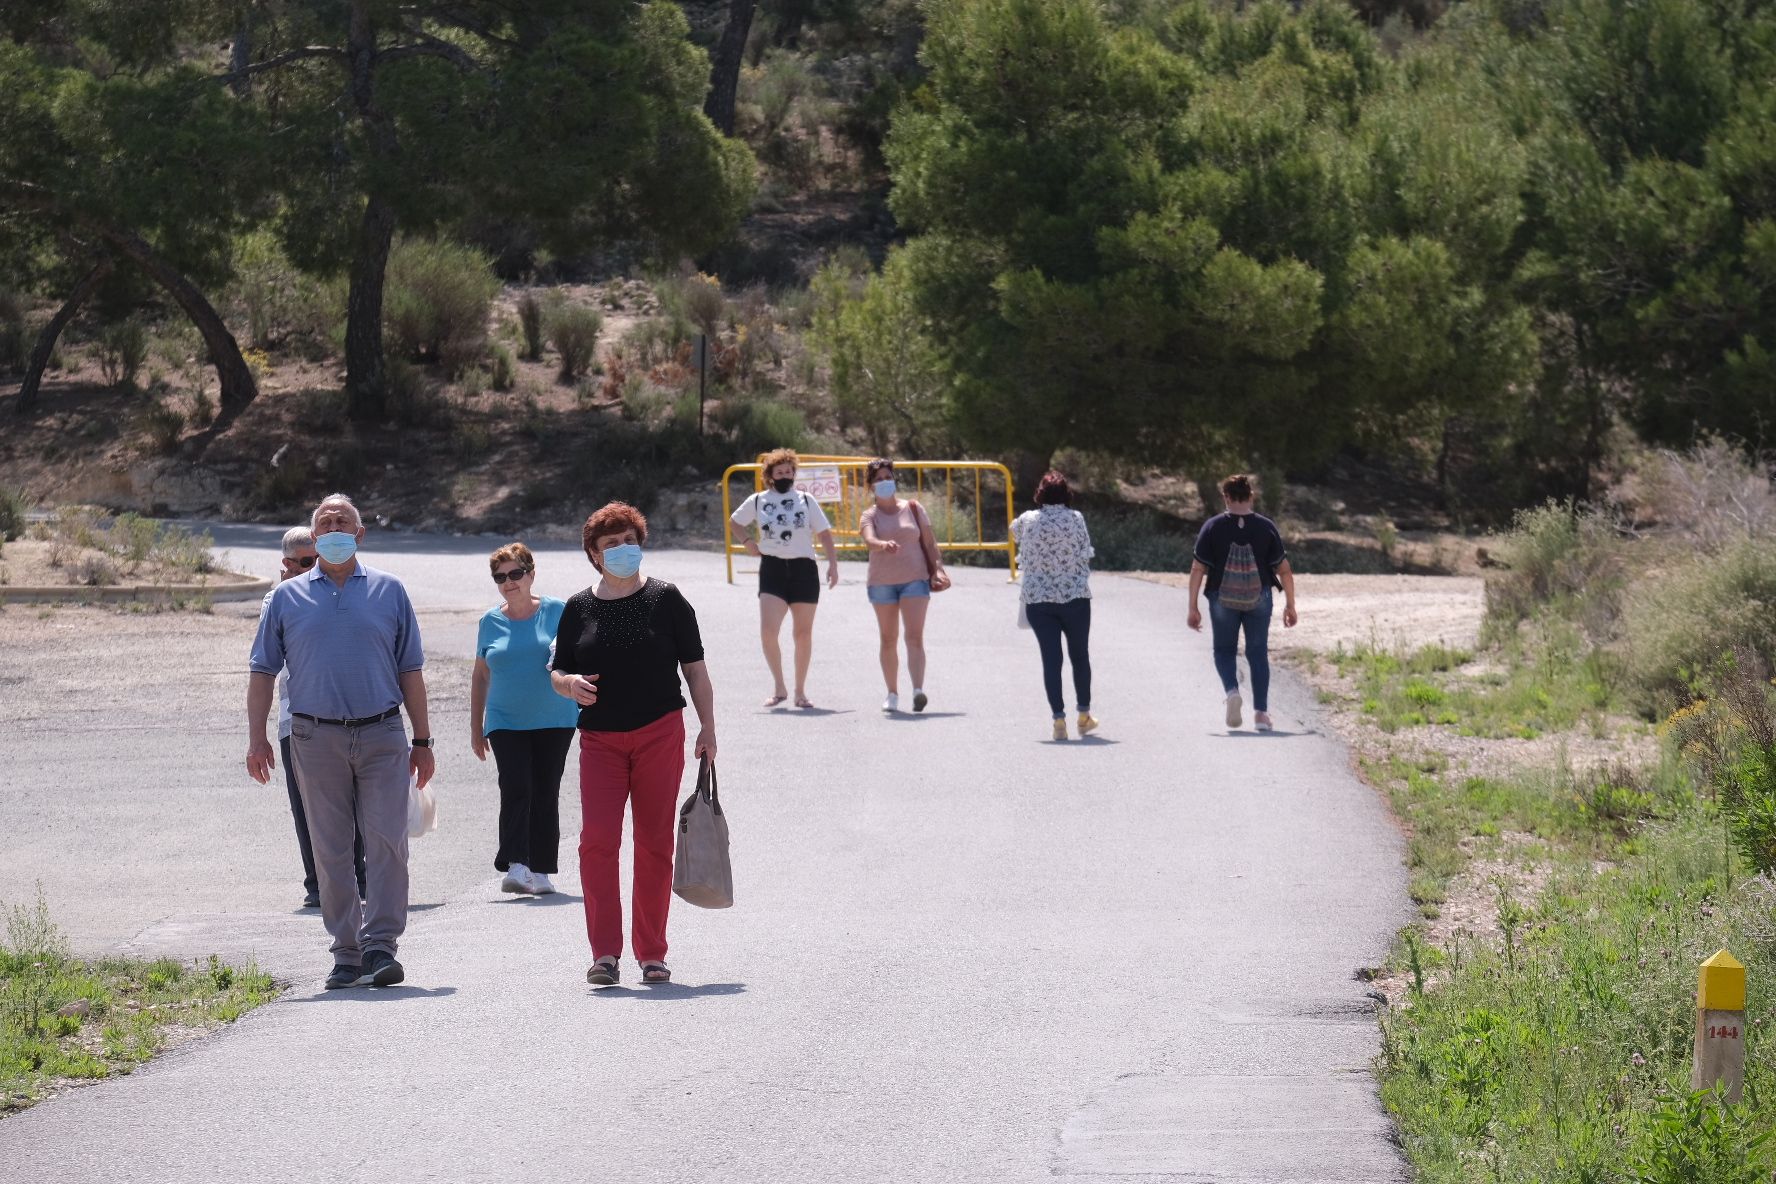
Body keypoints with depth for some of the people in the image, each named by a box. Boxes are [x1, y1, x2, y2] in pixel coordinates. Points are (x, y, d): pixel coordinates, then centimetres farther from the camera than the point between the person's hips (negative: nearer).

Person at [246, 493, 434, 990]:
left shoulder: (388, 591, 9)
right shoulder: (288, 597, 9)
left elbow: (410, 670, 11)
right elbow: (263, 671, 10)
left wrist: (422, 740, 7)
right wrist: (256, 738, 0)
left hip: (381, 736, 0)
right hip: (317, 739, 1)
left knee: (387, 842, -10)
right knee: (331, 853, 3)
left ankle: (380, 945, -7)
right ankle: (347, 954, 9)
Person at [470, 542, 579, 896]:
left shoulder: (556, 611, 1)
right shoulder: (490, 621, 8)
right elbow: (480, 675, 16)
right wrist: (475, 727, 16)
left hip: (553, 720, 0)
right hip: (506, 722, 0)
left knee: (545, 795, 3)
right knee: (516, 791, -14)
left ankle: (540, 871, 9)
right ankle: (515, 867, -20)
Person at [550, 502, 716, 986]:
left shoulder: (665, 600, 3)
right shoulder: (578, 609, 8)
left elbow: (694, 667, 5)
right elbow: (557, 671, 14)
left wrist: (707, 727, 0)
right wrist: (569, 684, -10)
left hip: (660, 734, -1)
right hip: (600, 740, 1)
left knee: (654, 843, 2)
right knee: (597, 839, -13)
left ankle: (651, 953, 10)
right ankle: (605, 952, -12)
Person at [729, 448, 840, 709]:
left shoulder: (806, 501, 6)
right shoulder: (757, 501, 7)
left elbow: (824, 534, 4)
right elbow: (735, 521, 24)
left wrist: (833, 564, -8)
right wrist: (748, 541, 8)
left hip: (803, 569, 0)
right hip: (772, 569, 0)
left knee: (803, 633, 5)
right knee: (767, 631, -16)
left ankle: (800, 691, 17)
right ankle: (778, 687, -2)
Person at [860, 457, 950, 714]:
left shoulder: (913, 508, 7)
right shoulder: (870, 515, 2)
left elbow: (929, 543, 9)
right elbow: (869, 540, -19)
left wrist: (937, 568, -3)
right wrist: (884, 545, -41)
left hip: (915, 579, -1)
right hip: (882, 583, 1)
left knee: (915, 637, -14)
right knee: (888, 640, 7)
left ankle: (918, 690, -26)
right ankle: (892, 694, 16)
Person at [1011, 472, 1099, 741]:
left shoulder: (1027, 520, 0)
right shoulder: (1075, 519, -6)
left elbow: (1014, 531, 22)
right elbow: (1085, 555, -2)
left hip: (1037, 598, 1)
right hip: (1075, 597, -1)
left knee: (1051, 658, 3)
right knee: (1080, 655, 15)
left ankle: (1059, 718, -4)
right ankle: (1084, 714, 22)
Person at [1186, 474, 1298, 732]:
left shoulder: (1213, 527, -5)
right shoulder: (1266, 527, -2)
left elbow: (1197, 569, -6)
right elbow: (1284, 570, -1)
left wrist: (1193, 608, -1)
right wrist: (1290, 606, 8)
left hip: (1223, 600, -1)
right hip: (1259, 600, 1)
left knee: (1224, 650, 16)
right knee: (1258, 653, 11)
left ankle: (1232, 690, -11)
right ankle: (1260, 712, 5)